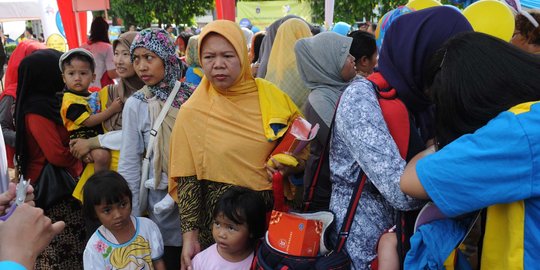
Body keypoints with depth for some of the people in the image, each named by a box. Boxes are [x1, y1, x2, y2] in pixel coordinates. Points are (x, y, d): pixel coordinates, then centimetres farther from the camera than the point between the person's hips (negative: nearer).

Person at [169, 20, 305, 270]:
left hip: (275, 212, 2)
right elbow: (188, 179, -6)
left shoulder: (271, 96, -4)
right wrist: (190, 235, -11)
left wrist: (291, 167, -13)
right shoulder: (192, 112, -8)